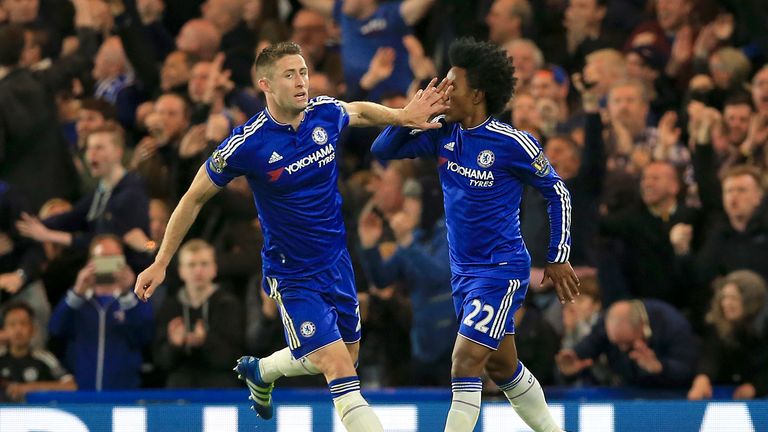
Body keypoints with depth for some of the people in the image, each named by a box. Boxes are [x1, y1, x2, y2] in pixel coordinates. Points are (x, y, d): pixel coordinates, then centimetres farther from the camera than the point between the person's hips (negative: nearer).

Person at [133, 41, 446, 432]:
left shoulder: (325, 113, -8)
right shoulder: (246, 145, -21)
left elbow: (359, 112, 19)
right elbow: (194, 198, -7)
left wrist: (402, 116, 0)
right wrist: (160, 263, -5)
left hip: (336, 263, 6)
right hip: (293, 277, -6)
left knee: (346, 355, 23)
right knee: (340, 370, -17)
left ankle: (260, 371, 50)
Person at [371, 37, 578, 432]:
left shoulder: (512, 144, -16)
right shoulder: (442, 132, 0)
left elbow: (557, 192, -5)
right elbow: (383, 149, 4)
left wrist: (558, 258, -3)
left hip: (501, 270, -7)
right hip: (462, 270, 7)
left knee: (465, 363, -15)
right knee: (502, 368, 17)